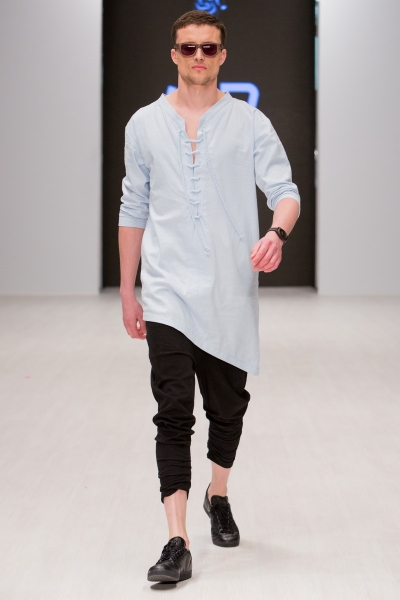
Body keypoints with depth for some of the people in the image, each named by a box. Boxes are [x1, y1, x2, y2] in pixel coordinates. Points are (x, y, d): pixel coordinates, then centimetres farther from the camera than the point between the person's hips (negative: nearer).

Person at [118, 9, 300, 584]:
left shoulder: (250, 123, 3)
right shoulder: (145, 124, 8)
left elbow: (284, 190, -5)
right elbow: (134, 209, 12)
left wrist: (277, 233, -29)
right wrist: (127, 290, 11)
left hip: (230, 294, 0)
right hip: (168, 293, 0)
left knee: (228, 408, 13)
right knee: (174, 413, -9)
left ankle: (218, 496, 40)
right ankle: (177, 543, -9)